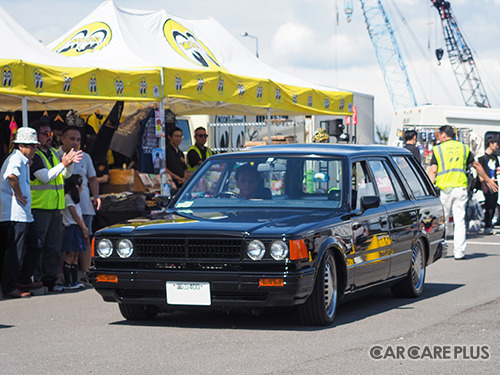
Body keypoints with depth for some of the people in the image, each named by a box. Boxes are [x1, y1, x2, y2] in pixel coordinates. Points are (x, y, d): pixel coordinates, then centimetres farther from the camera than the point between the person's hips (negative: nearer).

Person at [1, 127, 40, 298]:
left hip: (23, 215, 11)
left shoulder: (22, 160, 21)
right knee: (14, 251, -7)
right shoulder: (16, 158, -12)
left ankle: (24, 281, 23)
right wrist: (19, 195, -22)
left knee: (34, 248, 16)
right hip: (15, 215, -11)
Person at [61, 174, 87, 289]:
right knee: (70, 255, -8)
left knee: (75, 256, 9)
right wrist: (84, 228, -11)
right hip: (71, 228, -10)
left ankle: (75, 281, 11)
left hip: (78, 229, 10)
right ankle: (67, 283, -7)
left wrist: (85, 228, 9)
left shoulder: (74, 198, 19)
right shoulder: (68, 198, -12)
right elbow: (74, 215, -14)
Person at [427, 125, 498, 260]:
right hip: (460, 188, 2)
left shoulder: (438, 149, 3)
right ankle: (459, 252, -3)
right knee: (460, 221, 2)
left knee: (441, 221, 6)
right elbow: (476, 165, 20)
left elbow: (433, 171, -6)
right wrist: (487, 180, 31)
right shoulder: (463, 148, 13)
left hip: (444, 189, -2)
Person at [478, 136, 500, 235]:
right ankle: (487, 227, -10)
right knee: (489, 205, -12)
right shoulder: (483, 156, -6)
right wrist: (483, 185, -17)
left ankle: (489, 225, 15)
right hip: (487, 185, -7)